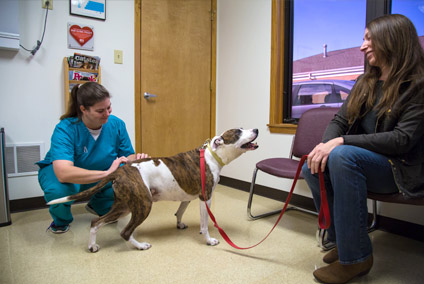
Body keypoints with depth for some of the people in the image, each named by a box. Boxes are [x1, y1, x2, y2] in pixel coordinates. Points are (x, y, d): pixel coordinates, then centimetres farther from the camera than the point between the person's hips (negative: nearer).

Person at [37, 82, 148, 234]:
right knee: (58, 190, -38)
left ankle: (100, 206, 11)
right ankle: (61, 220, 1)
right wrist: (106, 173, -52)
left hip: (98, 178, 4)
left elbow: (127, 156, -10)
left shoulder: (116, 124, -19)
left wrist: (135, 159, -35)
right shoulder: (65, 129, -31)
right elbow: (63, 173, -44)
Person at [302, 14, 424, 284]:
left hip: (400, 169, -6)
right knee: (313, 167, -20)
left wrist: (342, 142, -26)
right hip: (363, 160, 6)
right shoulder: (365, 82, 10)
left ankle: (355, 256, -22)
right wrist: (326, 144, -17)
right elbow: (340, 120, 6)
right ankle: (341, 240, -3)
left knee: (342, 156, -34)